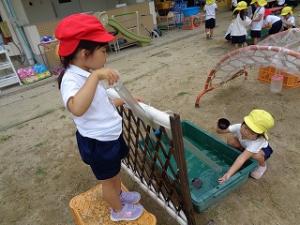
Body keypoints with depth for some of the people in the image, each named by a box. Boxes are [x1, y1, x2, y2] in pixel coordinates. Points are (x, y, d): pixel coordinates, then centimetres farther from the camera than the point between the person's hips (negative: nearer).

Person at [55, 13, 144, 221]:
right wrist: (95, 76, -53)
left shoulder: (86, 74, 1)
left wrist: (125, 101, 15)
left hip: (111, 136, 9)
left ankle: (119, 195, 58)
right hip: (97, 143, -8)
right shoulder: (71, 79, -29)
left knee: (116, 171, 30)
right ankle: (118, 210, 45)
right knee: (108, 179, 18)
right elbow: (77, 109, -51)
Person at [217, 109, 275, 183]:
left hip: (263, 149, -3)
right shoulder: (239, 127, -34)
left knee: (256, 155, -37)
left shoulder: (256, 141, -45)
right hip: (245, 146, 4)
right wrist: (220, 129, -59)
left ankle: (262, 166, 0)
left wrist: (228, 174, -60)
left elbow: (243, 158, -54)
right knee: (230, 140, -23)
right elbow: (220, 131, -33)